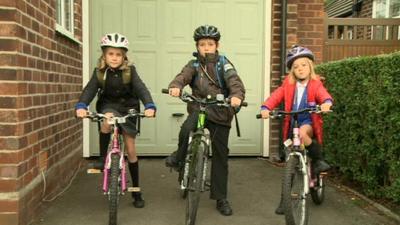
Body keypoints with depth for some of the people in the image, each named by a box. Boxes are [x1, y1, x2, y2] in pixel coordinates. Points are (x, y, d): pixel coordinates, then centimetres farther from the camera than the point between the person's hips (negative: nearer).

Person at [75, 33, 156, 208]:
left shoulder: (129, 71, -15)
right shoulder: (99, 72, -11)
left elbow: (141, 89, -26)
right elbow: (89, 90, -21)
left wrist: (150, 106, -45)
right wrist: (81, 106, -41)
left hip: (128, 108, 0)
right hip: (108, 106, 1)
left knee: (130, 149, 0)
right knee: (107, 118, -38)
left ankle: (136, 191, 11)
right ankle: (102, 158, -18)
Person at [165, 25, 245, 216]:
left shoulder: (223, 63, 0)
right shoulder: (194, 65, 4)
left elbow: (235, 81, -16)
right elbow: (183, 76, -17)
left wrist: (237, 96, -39)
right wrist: (175, 86, -40)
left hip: (221, 113, 0)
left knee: (220, 156, 6)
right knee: (186, 129, -34)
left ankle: (221, 198, 19)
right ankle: (180, 155, 0)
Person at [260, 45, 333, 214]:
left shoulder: (316, 84, -3)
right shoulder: (288, 84, 2)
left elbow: (323, 94, -22)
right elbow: (276, 96, -11)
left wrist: (326, 103, -45)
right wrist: (265, 108, -30)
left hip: (309, 122, -2)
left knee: (303, 133, -40)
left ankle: (318, 159, -12)